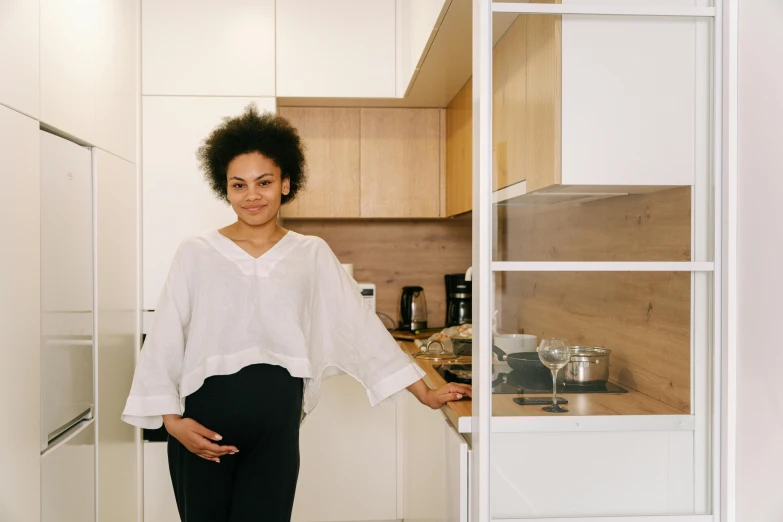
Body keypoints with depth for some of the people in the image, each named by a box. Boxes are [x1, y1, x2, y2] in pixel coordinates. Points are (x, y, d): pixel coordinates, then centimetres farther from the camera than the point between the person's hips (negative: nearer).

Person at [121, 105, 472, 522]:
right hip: (203, 429, 0)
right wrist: (172, 420, -8)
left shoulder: (311, 255, 3)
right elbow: (163, 343, 1)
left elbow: (361, 328, 3)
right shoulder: (195, 255, -1)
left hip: (277, 428, 1)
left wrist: (424, 393, 2)